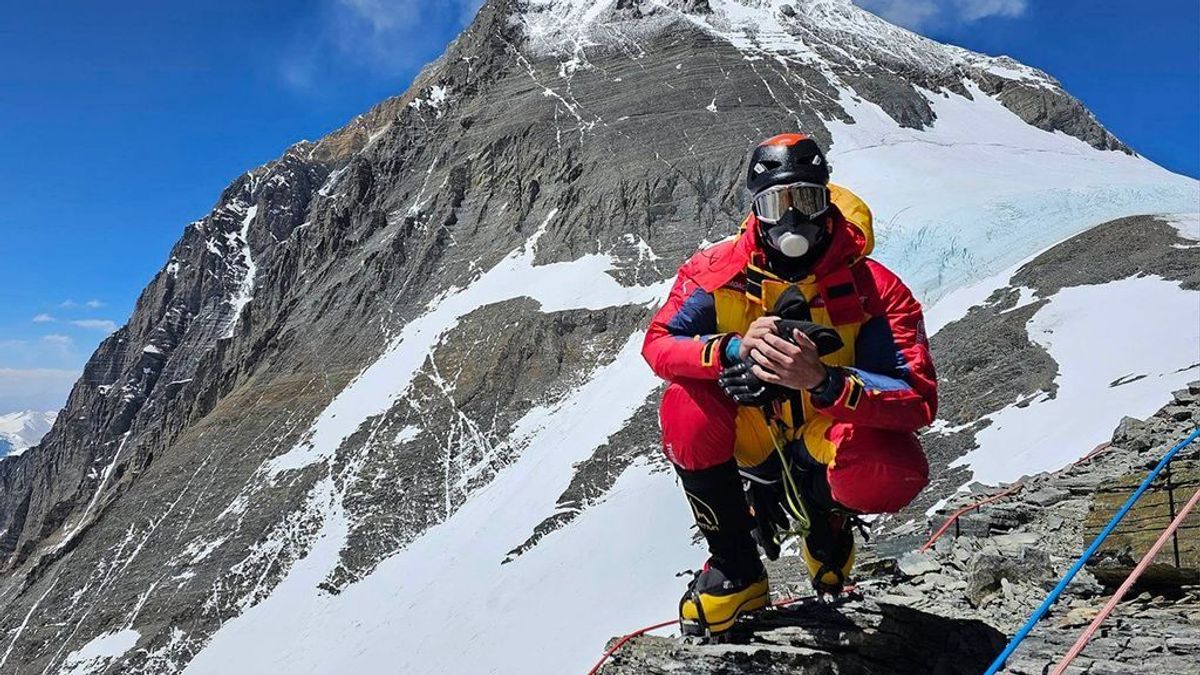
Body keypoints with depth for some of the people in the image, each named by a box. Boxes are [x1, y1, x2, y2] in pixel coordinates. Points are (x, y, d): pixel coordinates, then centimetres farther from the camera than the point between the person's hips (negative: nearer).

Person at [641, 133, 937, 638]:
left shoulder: (875, 289, -20)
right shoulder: (715, 271, -14)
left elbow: (919, 399, -26)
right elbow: (657, 344, -20)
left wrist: (822, 380, -44)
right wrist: (735, 349, -40)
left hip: (830, 443, -1)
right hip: (753, 440, 2)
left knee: (894, 473, -33)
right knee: (684, 405, -29)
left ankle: (825, 516, 10)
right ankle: (734, 570, -4)